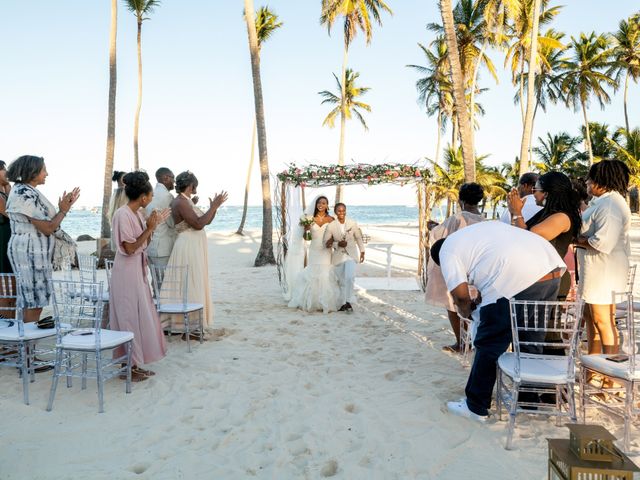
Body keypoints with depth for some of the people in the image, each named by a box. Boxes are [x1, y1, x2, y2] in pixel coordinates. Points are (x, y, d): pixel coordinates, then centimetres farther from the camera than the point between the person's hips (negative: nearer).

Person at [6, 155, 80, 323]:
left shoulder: (27, 191, 13)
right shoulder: (24, 194, -17)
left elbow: (46, 221, 11)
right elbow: (47, 228, -19)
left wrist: (65, 206, 8)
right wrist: (63, 210, -7)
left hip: (35, 252, 10)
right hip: (30, 252, -10)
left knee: (33, 301, 14)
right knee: (34, 302, -3)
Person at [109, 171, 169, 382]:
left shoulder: (138, 214, 9)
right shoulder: (123, 214, -16)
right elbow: (130, 248, -19)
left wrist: (154, 225, 11)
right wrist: (149, 228, -19)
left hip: (138, 272, 9)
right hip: (127, 272, -9)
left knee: (140, 316, 12)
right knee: (129, 317, -2)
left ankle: (135, 364, 21)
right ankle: (128, 367, 9)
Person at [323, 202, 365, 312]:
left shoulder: (353, 223, -6)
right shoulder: (330, 226, -9)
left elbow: (358, 238, 6)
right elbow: (326, 242, -4)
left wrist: (362, 252, 8)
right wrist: (338, 244, -18)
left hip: (351, 254, -1)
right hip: (338, 256, 1)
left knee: (350, 277, -18)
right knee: (341, 281, 10)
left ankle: (348, 302, -6)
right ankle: (343, 303, 25)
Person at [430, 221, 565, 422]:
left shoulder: (447, 250, 9)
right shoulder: (480, 228, 32)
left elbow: (460, 292, 0)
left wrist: (465, 310, 21)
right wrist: (482, 297, 34)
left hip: (519, 282, -8)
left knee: (489, 346, 7)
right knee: (531, 341, 22)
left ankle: (476, 407, 18)